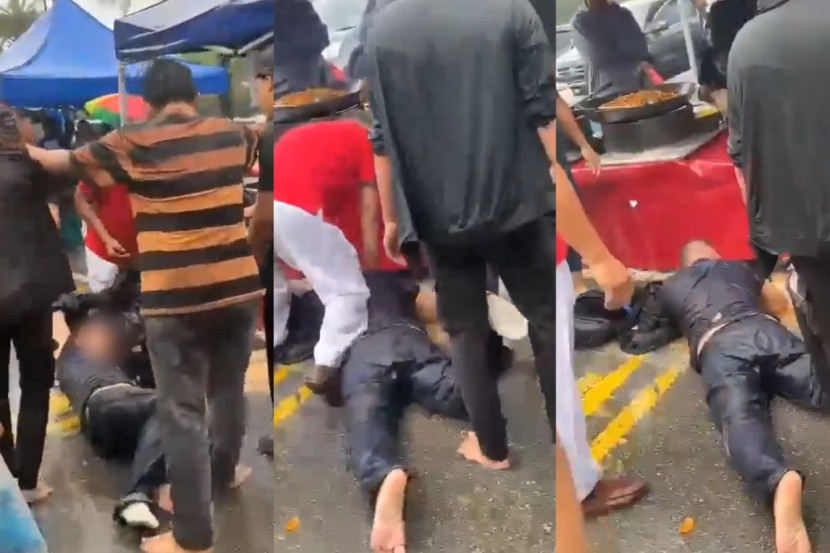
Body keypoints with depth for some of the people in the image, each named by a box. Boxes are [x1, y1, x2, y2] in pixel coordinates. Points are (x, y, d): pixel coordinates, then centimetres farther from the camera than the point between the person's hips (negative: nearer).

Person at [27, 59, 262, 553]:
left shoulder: (134, 144, -5)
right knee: (229, 390, 24)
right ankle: (222, 473, 47)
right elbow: (258, 142, 29)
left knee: (182, 414, 2)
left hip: (174, 300, -4)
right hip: (239, 290, 5)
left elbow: (68, 161, 6)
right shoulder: (231, 135, 6)